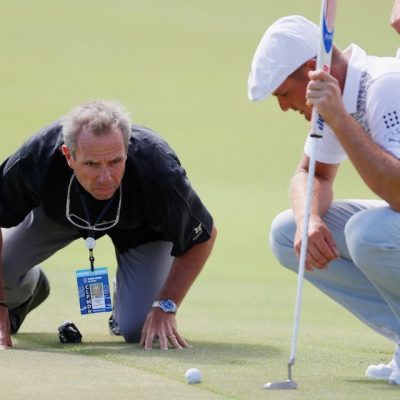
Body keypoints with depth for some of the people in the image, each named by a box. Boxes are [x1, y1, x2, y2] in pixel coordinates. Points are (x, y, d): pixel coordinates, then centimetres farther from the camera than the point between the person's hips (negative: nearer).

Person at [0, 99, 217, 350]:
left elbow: (203, 237, -23)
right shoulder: (32, 161, -40)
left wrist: (166, 307, -25)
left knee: (137, 329, -17)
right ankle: (30, 288, 24)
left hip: (140, 226, -1)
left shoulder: (160, 175, -42)